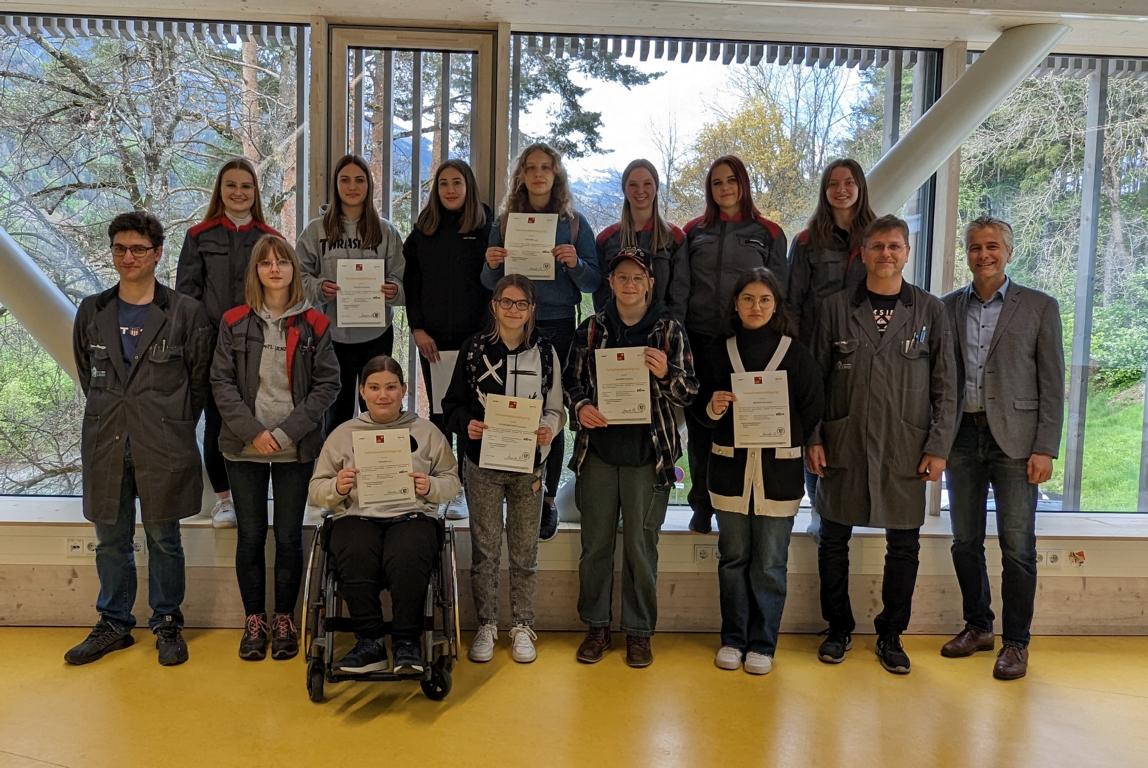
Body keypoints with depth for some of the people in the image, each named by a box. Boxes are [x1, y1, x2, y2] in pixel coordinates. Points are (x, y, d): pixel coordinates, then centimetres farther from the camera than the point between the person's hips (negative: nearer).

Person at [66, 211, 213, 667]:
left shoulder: (186, 312, -5)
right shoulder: (91, 312, 7)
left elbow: (199, 379, 2)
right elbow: (86, 374, 18)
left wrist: (172, 425, 5)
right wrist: (111, 415, 13)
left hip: (163, 447, -3)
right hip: (105, 445, 4)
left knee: (163, 539, 7)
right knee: (111, 540, 12)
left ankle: (167, 624, 22)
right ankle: (114, 625, 27)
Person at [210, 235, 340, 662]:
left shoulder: (313, 324, 1)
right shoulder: (235, 321, 4)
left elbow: (328, 384, -3)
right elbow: (221, 381, 0)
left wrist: (286, 432, -11)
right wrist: (252, 432, -12)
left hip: (296, 449, -1)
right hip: (245, 449, 1)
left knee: (289, 537, 5)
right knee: (250, 536, 7)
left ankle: (284, 620, 20)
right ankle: (254, 621, 20)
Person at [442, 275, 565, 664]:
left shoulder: (545, 351, 3)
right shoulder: (474, 348, 1)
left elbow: (556, 409, 6)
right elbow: (453, 403, 4)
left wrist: (547, 428, -15)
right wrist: (466, 424, -16)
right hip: (483, 463, 0)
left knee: (525, 551, 9)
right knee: (484, 550, 7)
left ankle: (522, 627, 22)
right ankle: (486, 626, 21)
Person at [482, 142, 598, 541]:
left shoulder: (574, 223, 7)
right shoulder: (505, 222, 11)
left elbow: (594, 281, 5)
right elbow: (490, 284, 12)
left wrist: (575, 264, -15)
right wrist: (492, 265, -9)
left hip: (558, 328, -1)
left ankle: (547, 500, 12)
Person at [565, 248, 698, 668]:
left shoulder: (669, 330, 2)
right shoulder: (590, 330, 6)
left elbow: (689, 393, 2)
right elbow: (571, 381, 12)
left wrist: (666, 374, -19)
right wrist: (580, 407, -9)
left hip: (649, 453, -2)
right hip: (598, 449, 2)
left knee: (641, 546, 5)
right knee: (595, 544, 9)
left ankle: (639, 631, 19)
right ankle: (596, 626, 24)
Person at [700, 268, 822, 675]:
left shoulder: (795, 352, 1)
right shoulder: (721, 352, 6)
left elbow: (813, 408, 3)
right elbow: (703, 409, 9)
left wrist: (787, 442, 0)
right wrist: (714, 408, -12)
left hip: (778, 472, -1)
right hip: (730, 468, 2)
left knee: (770, 564, 4)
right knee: (733, 558, 10)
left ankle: (762, 643, 18)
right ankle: (733, 638, 23)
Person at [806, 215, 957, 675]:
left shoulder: (930, 311, 3)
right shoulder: (837, 309, 3)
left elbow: (945, 388, 3)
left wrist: (938, 447, -3)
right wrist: (813, 438, -2)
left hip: (905, 450, 0)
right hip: (843, 445, 0)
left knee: (904, 545, 7)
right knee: (834, 539, 7)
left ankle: (891, 634, 25)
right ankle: (839, 628, 25)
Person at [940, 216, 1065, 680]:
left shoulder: (1039, 307, 2)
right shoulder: (949, 307, 9)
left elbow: (1052, 385, -1)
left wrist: (1045, 449, -8)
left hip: (1014, 439, -3)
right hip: (963, 436, 3)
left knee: (1017, 546, -1)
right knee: (965, 541, 10)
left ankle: (1015, 642, 13)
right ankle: (978, 626, 27)